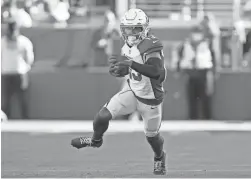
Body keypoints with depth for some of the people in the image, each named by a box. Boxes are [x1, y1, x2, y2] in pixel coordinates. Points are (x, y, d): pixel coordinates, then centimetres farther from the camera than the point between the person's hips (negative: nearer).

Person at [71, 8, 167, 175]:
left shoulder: (151, 46, -29)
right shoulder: (128, 46, -4)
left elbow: (156, 72, -44)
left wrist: (130, 63, -50)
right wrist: (120, 70, -9)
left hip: (150, 100, -5)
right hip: (133, 91, 5)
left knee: (152, 136, 13)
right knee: (103, 116, -9)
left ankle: (159, 158, 48)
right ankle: (96, 140, 23)